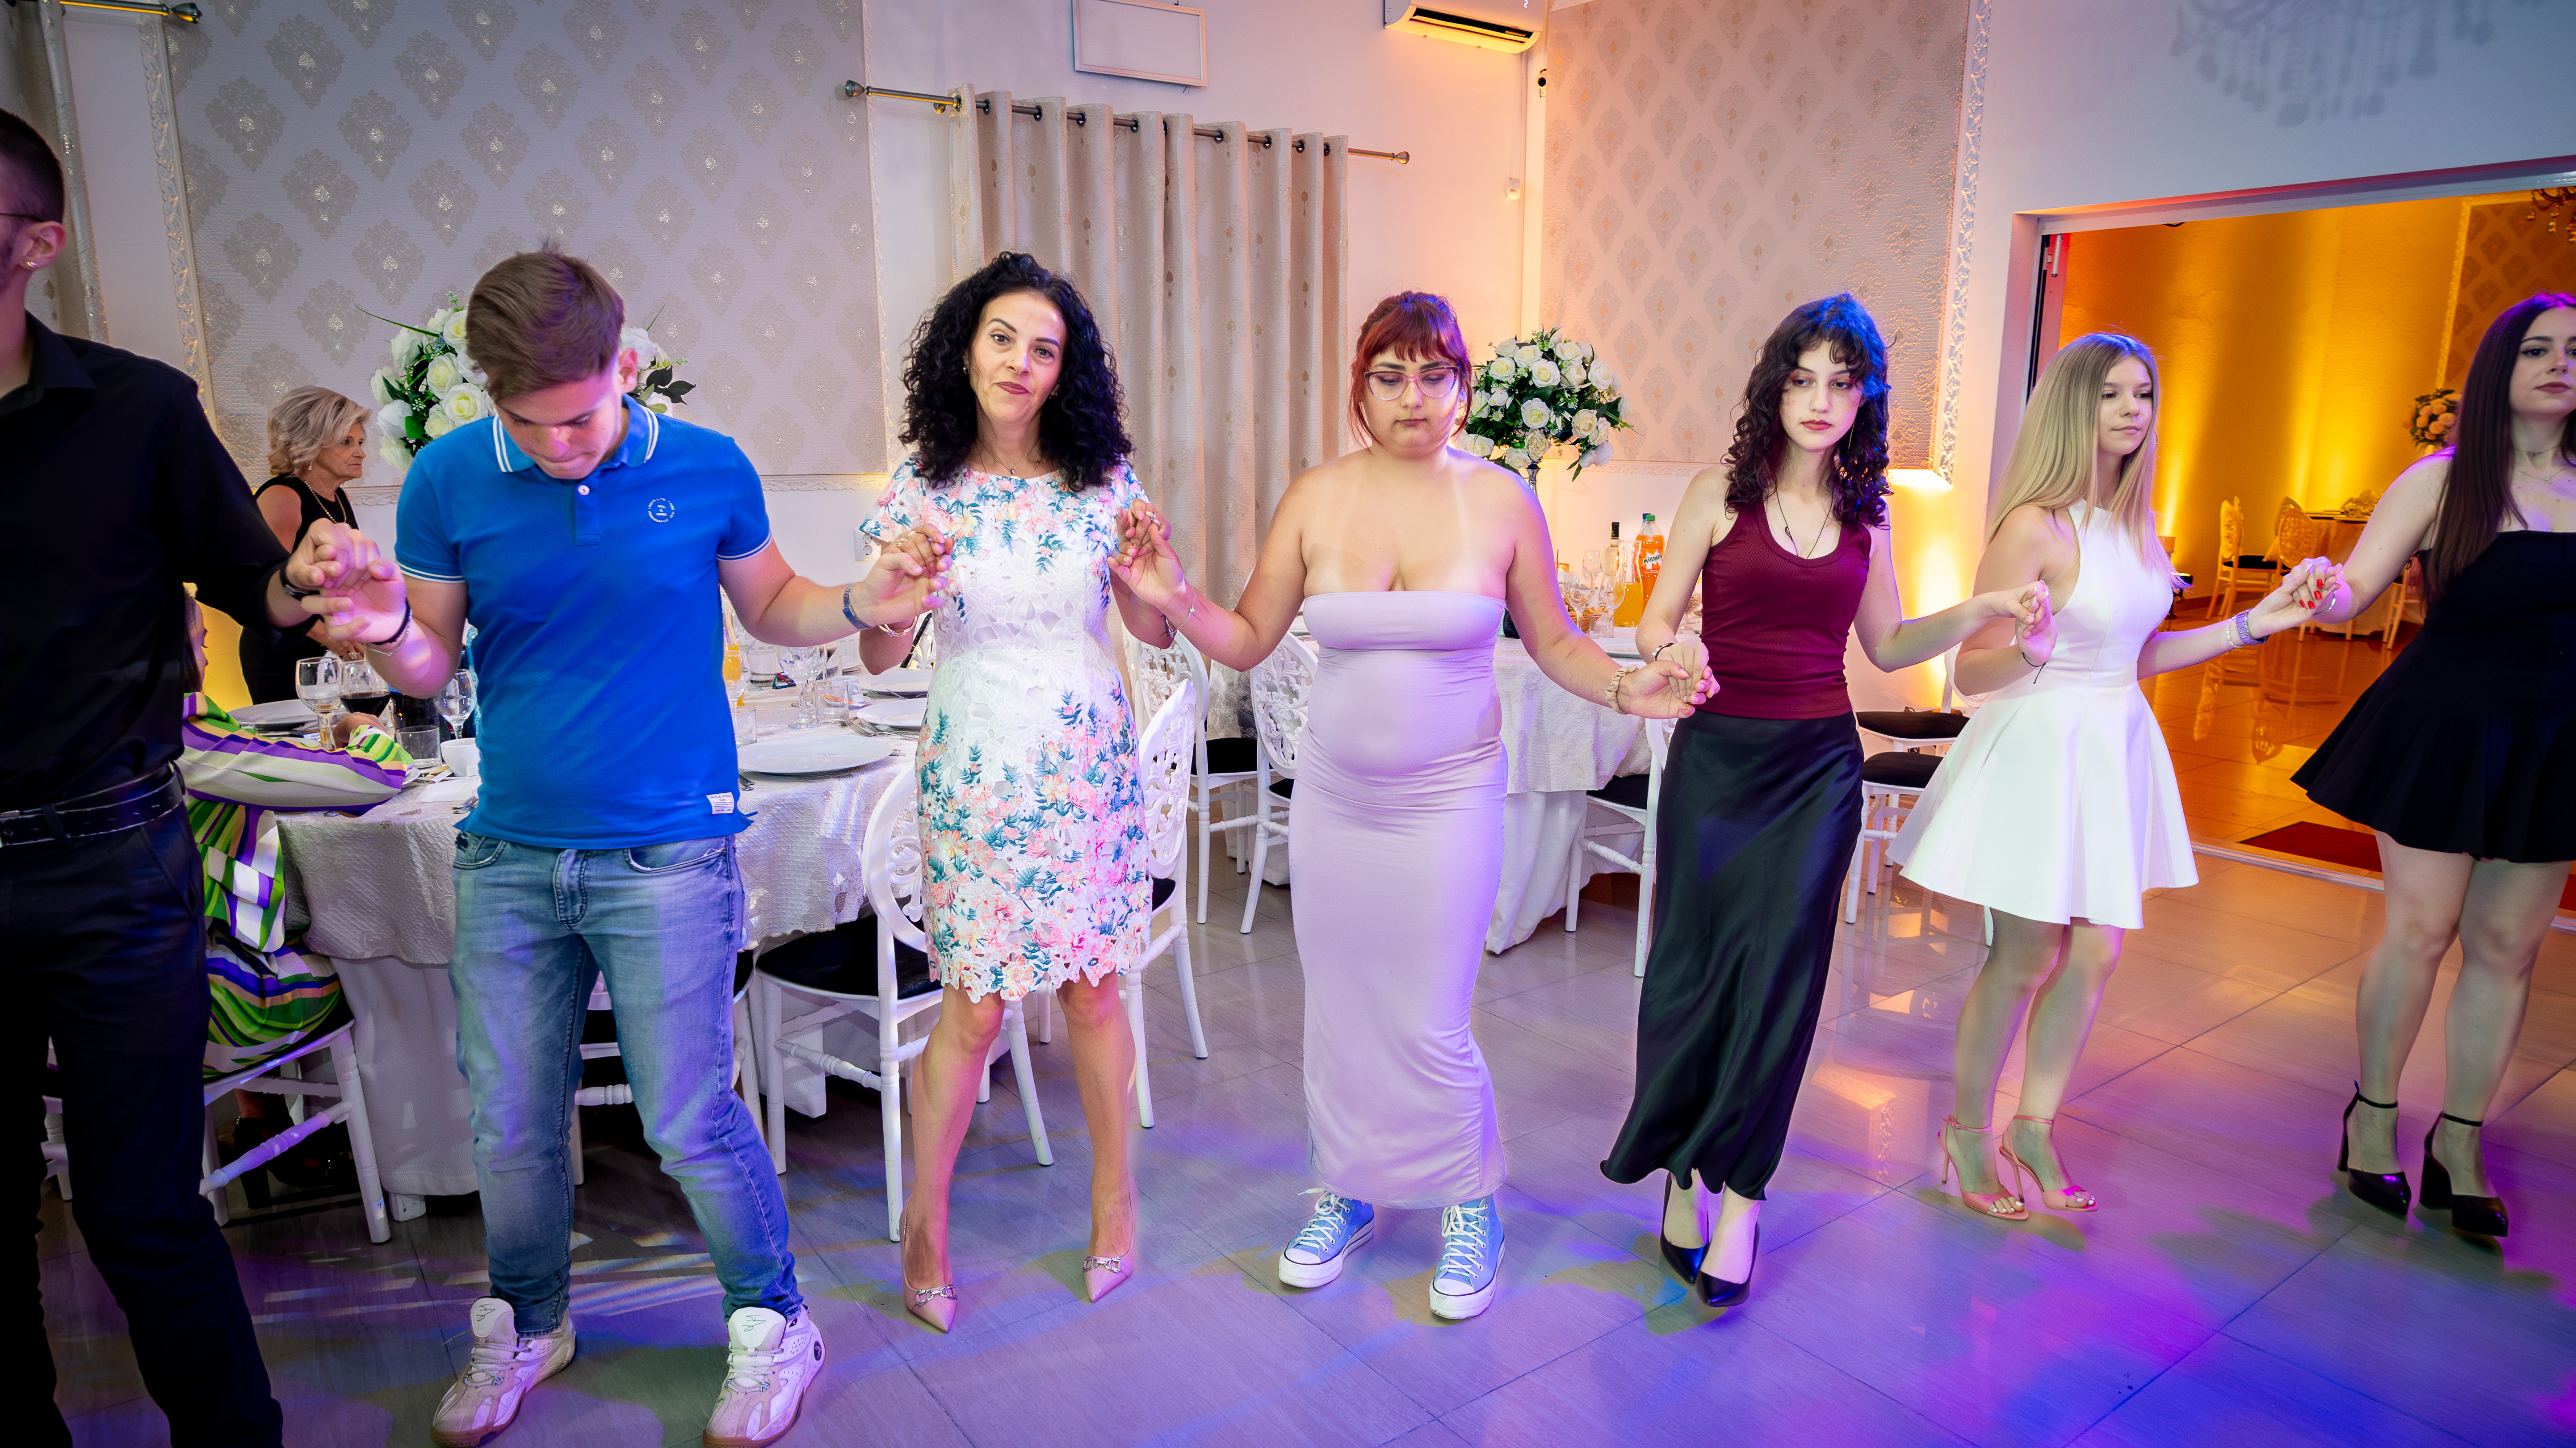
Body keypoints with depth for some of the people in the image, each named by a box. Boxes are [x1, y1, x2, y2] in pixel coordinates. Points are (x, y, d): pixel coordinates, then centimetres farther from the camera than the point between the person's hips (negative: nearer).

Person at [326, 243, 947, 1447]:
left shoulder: (709, 469, -5)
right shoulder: (448, 479, -2)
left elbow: (769, 607, 9)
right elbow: (430, 668, 4)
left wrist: (858, 606, -11)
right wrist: (386, 633, -19)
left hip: (666, 853, -2)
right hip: (508, 858, 3)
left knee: (689, 1120, 2)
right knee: (510, 1125, 13)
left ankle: (771, 1325, 26)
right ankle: (525, 1327, 40)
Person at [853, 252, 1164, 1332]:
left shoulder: (1103, 480, 1)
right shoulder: (920, 491, -2)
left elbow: (1158, 627, 5)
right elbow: (878, 658, 0)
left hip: (1088, 765, 1)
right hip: (974, 769, -1)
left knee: (1092, 989, 9)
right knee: (973, 1005, 3)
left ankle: (1115, 1194, 30)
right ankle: (923, 1224, 24)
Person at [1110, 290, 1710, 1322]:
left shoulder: (1501, 501, -5)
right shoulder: (1315, 499, -2)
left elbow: (1553, 643, 3)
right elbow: (1247, 640, 2)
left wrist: (1627, 688, -15)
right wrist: (1172, 597, -15)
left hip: (1446, 801, -2)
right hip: (1333, 799, 3)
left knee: (1431, 1026, 0)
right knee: (1337, 1011, 13)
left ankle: (1471, 1208, 28)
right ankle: (1347, 1194, 37)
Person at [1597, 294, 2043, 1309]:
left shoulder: (1865, 512, 9)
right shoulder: (1722, 492, -1)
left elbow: (1885, 646, 17)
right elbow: (1655, 627, -1)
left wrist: (1981, 611, 4)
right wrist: (1676, 663, -23)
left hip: (1819, 767, 2)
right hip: (1717, 757, -2)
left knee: (1780, 974, 0)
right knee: (1694, 967, 2)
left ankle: (1738, 1195, 12)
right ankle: (1688, 1175, 22)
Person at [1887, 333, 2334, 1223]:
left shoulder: (2134, 524, 8)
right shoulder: (2034, 526, -16)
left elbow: (2138, 655, 14)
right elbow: (1971, 671, -15)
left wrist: (2259, 622, 12)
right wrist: (2029, 649, -36)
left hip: (2116, 747, 8)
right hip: (2041, 745, -8)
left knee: (2096, 951, 10)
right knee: (2025, 957, 1)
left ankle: (2035, 1126, 26)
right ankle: (1967, 1130, 20)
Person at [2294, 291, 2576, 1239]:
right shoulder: (2442, 479, -3)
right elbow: (2354, 590, -10)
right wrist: (2319, 594, -30)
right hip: (2446, 732, -3)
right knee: (2420, 931, 2)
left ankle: (2459, 1144, 19)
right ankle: (2374, 1115, 19)